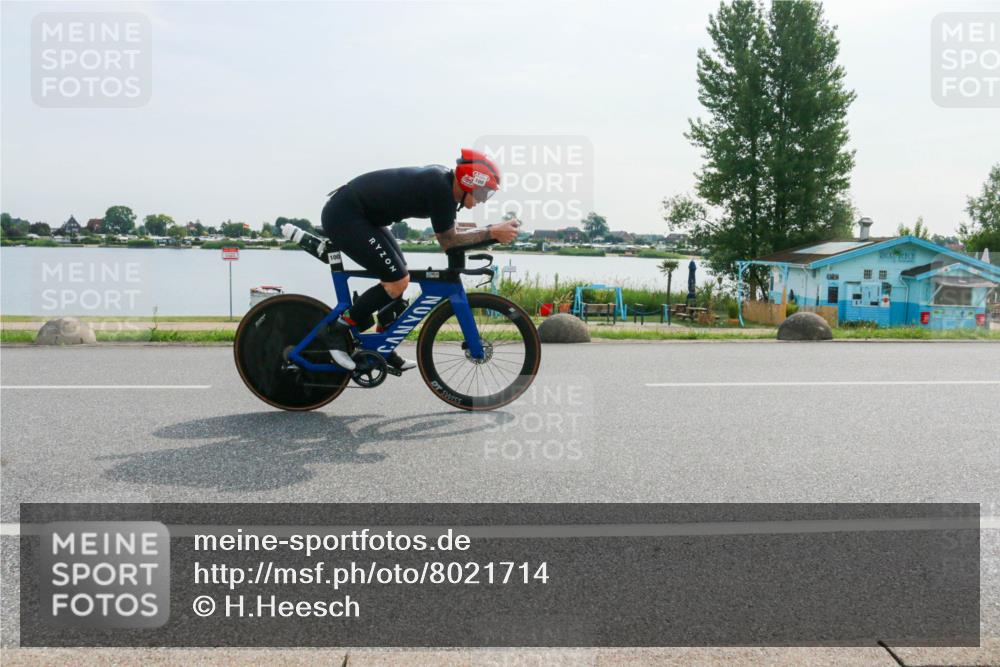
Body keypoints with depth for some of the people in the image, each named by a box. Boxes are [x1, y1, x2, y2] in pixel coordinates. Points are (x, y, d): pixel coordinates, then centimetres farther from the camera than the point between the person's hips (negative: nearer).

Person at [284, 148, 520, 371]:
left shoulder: (444, 177, 4)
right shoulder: (440, 189, -24)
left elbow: (447, 235, 10)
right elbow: (447, 241, -15)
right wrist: (492, 232, -15)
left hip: (359, 213, 10)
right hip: (344, 216, -10)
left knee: (399, 278, 12)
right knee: (397, 282, -12)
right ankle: (337, 332, 1)